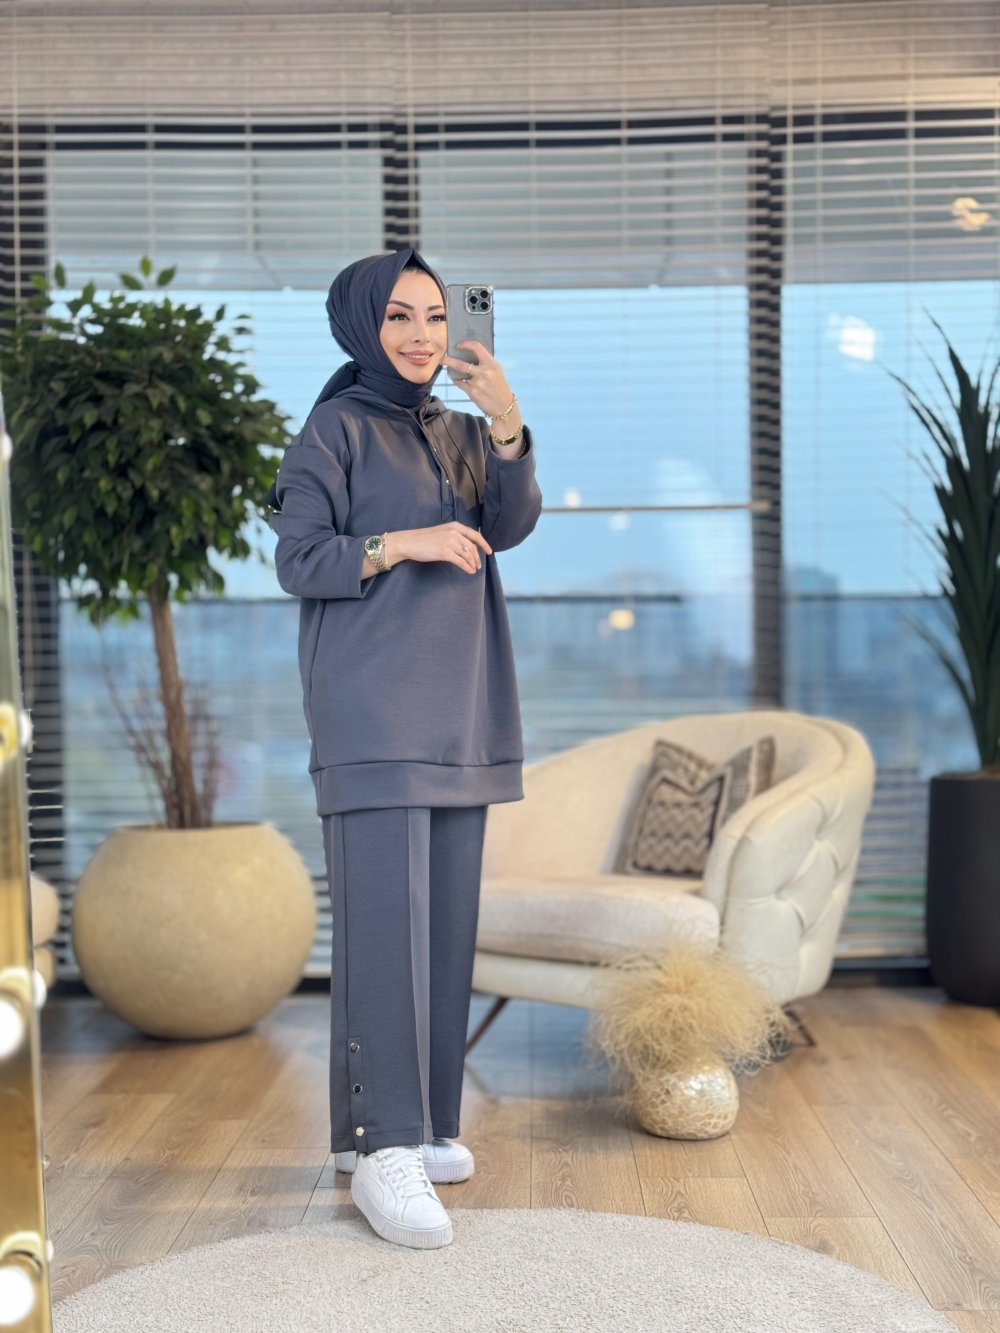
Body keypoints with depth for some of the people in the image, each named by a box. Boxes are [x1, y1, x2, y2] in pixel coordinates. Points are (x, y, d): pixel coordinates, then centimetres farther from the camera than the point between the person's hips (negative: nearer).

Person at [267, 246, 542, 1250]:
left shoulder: (460, 431, 15)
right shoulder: (335, 430, -1)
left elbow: (512, 525, -2)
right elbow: (297, 561, -6)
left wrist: (507, 424, -17)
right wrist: (400, 543, -20)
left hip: (458, 709, 7)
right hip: (371, 707, -6)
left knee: (446, 918, 7)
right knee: (384, 915, -12)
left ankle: (416, 1120, 16)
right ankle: (382, 1148, -9)